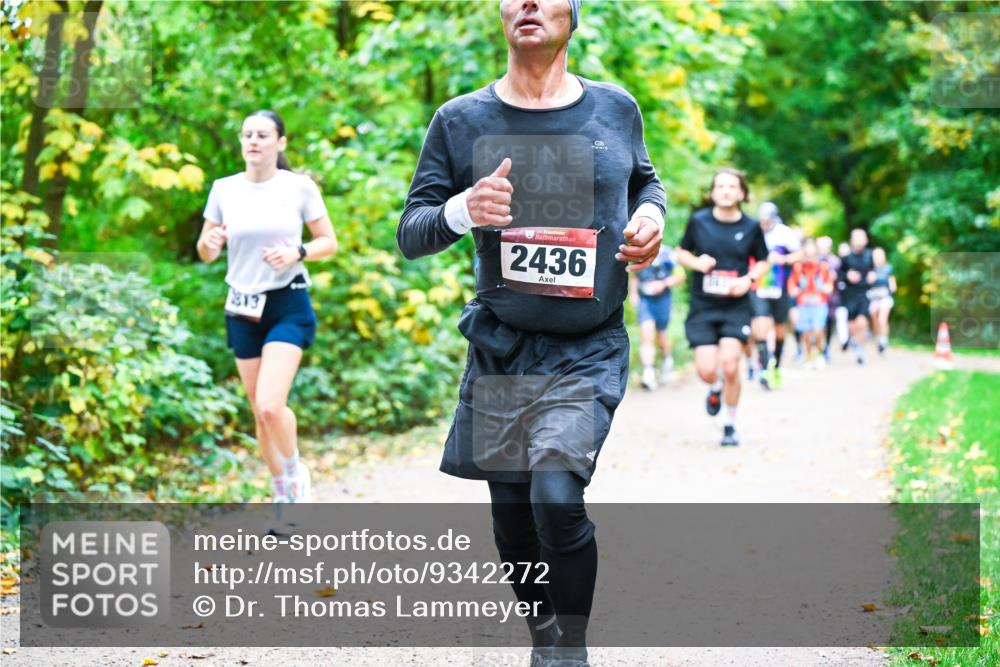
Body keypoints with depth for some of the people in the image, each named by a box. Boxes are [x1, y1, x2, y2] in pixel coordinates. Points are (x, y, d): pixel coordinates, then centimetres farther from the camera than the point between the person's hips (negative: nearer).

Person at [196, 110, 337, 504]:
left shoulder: (299, 187, -5)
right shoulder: (224, 189, 2)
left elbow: (329, 243, 2)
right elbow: (206, 254, 9)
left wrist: (296, 253, -17)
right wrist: (210, 243, -14)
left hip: (288, 306, -3)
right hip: (243, 309, 3)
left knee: (271, 405, -18)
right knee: (259, 412, 7)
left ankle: (294, 472, 10)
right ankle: (283, 496, 23)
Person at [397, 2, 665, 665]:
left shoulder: (616, 109, 3)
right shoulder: (460, 122, 0)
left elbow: (645, 180, 22)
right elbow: (410, 234, 0)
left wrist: (651, 214, -1)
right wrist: (462, 211, -21)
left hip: (590, 353, -1)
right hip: (501, 351, 2)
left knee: (557, 497, -21)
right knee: (513, 520, 8)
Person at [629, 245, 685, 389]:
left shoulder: (668, 253, -7)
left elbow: (681, 275, -4)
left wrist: (664, 283, -16)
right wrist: (633, 292, 4)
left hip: (662, 299, -2)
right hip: (644, 300, 2)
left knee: (660, 335, 13)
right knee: (646, 334, -15)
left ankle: (667, 359, 45)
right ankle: (648, 372, -21)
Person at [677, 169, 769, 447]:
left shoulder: (751, 227, 0)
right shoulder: (698, 221, 0)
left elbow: (763, 262, 12)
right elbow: (682, 253, 11)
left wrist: (748, 279, -8)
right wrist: (697, 263, -11)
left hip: (736, 307, -1)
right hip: (702, 307, 1)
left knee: (730, 366, -15)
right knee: (706, 370, -7)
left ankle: (730, 425, 6)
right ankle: (716, 389, 33)